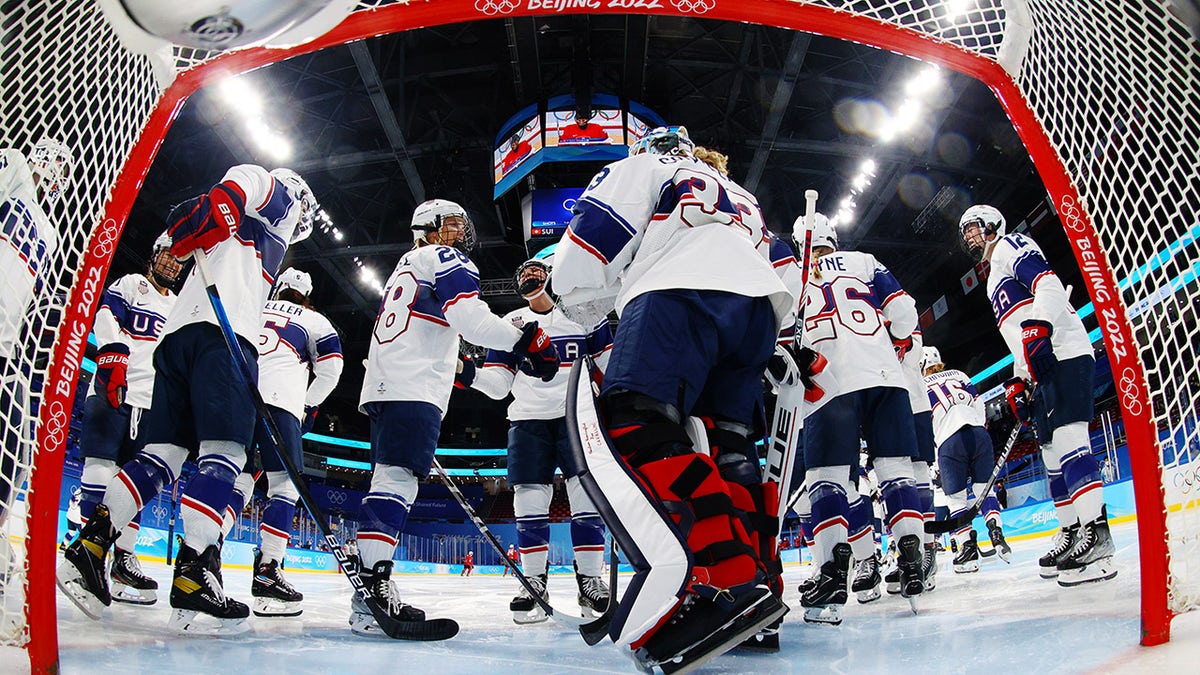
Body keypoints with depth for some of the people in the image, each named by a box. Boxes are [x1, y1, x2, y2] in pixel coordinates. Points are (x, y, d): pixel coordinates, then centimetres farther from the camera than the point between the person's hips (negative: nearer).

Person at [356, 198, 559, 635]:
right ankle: (372, 585, -29)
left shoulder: (406, 267, 33)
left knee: (391, 478, 6)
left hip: (384, 386, 10)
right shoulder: (445, 259, 3)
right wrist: (525, 339, -11)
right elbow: (468, 316, -14)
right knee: (398, 477, -20)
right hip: (413, 388, -10)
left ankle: (368, 587, 5)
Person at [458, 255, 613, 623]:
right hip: (528, 419, 2)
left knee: (587, 496, -8)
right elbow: (498, 385, 9)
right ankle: (534, 583, 3)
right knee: (529, 501, -4)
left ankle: (590, 580, -2)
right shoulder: (509, 324, 14)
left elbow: (610, 365, 10)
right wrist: (468, 373, -9)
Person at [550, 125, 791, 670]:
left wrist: (585, 309, 28)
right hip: (759, 309, 8)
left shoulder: (639, 170, 23)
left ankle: (723, 578, -41)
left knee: (635, 426, -21)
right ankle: (754, 582, -6)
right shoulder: (743, 199, 43)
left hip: (680, 293, -8)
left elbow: (588, 249, 12)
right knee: (727, 447, 9)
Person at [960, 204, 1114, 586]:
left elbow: (1048, 285, -13)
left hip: (1064, 354, -10)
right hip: (1042, 366, 10)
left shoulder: (1011, 246, 5)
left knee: (1067, 437, -20)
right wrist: (1018, 381, 21)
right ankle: (1071, 534, 11)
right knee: (1052, 451, 8)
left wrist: (1039, 326, -27)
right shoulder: (994, 279, 32)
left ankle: (1096, 537, -26)